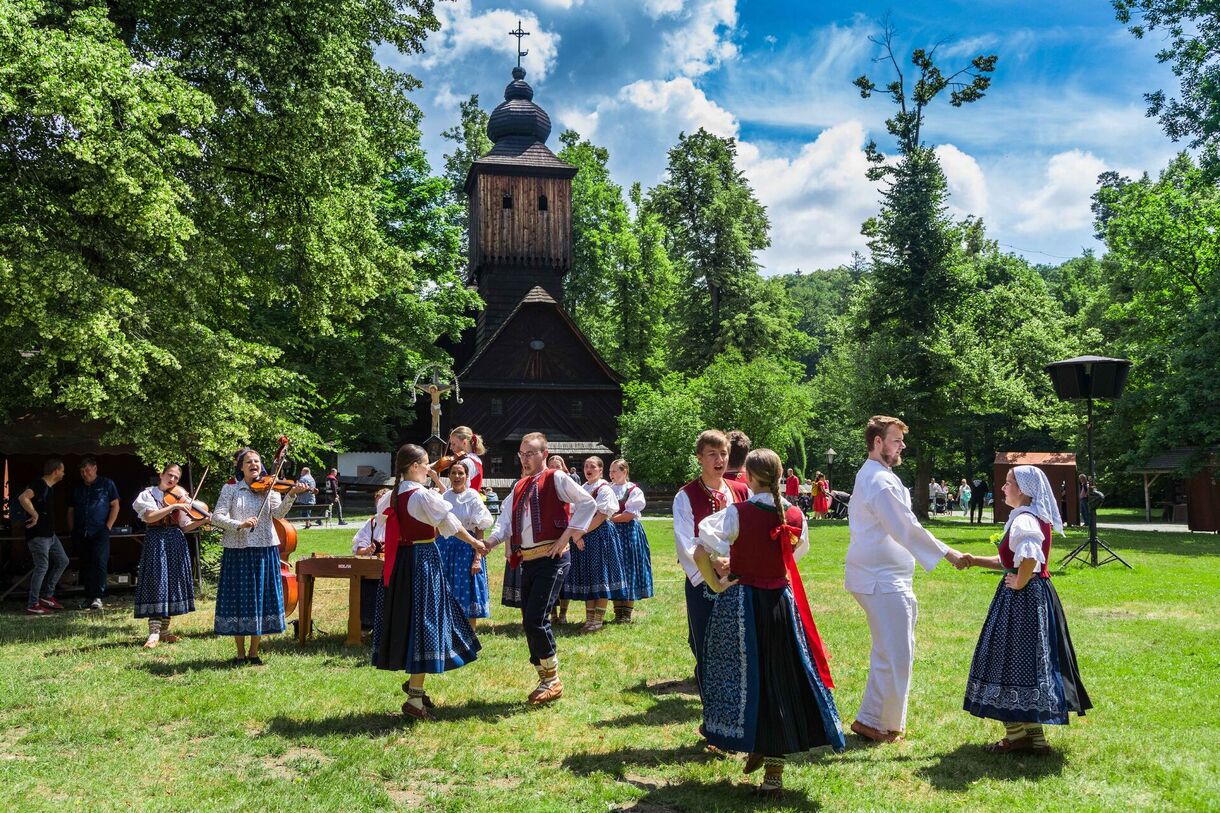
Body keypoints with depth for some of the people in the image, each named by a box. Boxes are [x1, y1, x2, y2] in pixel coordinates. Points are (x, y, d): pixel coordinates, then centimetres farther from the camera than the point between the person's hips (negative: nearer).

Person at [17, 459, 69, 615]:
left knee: (62, 561, 12)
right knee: (42, 567, -7)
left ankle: (47, 596, 19)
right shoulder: (39, 485, -15)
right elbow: (23, 498, -32)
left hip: (49, 534, 10)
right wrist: (35, 515, -25)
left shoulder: (48, 487, 15)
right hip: (38, 535, -10)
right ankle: (32, 605, 0)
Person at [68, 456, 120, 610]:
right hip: (81, 534, 5)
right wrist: (71, 530, 10)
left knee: (100, 563, -12)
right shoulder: (77, 487, 17)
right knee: (85, 566, 6)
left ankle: (98, 597, -12)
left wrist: (108, 527, -7)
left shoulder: (106, 484, 5)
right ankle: (89, 597, 11)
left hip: (100, 532, -5)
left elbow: (115, 506, 2)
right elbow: (71, 510, 22)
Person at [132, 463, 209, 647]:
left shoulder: (180, 497, 12)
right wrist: (173, 506, -21)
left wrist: (203, 521, -7)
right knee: (156, 584, -10)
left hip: (176, 543, 5)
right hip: (156, 542, -5)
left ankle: (164, 630, 14)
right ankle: (154, 632, -11)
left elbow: (185, 527, 9)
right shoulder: (148, 494, 1)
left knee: (173, 583, 6)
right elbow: (149, 517, -17)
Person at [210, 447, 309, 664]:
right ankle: (240, 653, 16)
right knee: (238, 599, 2)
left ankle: (254, 652, 17)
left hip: (264, 551, 1)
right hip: (236, 551, -1)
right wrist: (239, 525, -21)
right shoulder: (230, 489, 5)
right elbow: (216, 517, -4)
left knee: (261, 598, 4)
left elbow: (278, 513, -9)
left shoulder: (269, 488, 6)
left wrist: (291, 495, -27)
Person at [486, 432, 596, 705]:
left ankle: (552, 680, 2)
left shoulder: (556, 479, -4)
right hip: (525, 560, 8)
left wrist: (568, 534, -12)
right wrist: (490, 541, -10)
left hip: (551, 558, -7)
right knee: (530, 622, 8)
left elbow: (588, 503, -9)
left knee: (536, 619, -14)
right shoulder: (519, 487, 16)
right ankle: (546, 679, 20)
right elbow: (506, 521, 9)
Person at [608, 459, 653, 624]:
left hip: (629, 532, -4)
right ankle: (618, 612, 11)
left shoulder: (634, 490, -4)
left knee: (629, 568, 0)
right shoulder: (608, 490, 10)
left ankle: (627, 613, 7)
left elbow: (630, 515, -12)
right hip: (612, 533, 4)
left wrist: (611, 518, -12)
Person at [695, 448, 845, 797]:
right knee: (780, 677, 10)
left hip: (740, 602, -3)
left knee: (743, 676, 12)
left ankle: (755, 748, 25)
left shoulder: (736, 513, -13)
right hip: (782, 601, 3)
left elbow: (700, 554, -18)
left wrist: (716, 584, -2)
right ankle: (775, 767, 13)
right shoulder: (795, 515, -2)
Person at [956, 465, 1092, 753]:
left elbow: (1029, 559, -38)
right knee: (1028, 663, 16)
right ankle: (1034, 734, 24)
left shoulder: (1024, 521, -19)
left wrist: (1018, 584, -22)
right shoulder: (1036, 519, 12)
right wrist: (975, 561, 14)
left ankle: (1016, 734, 12)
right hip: (1037, 595, 10)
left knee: (1013, 661, 2)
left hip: (1021, 599, -10)